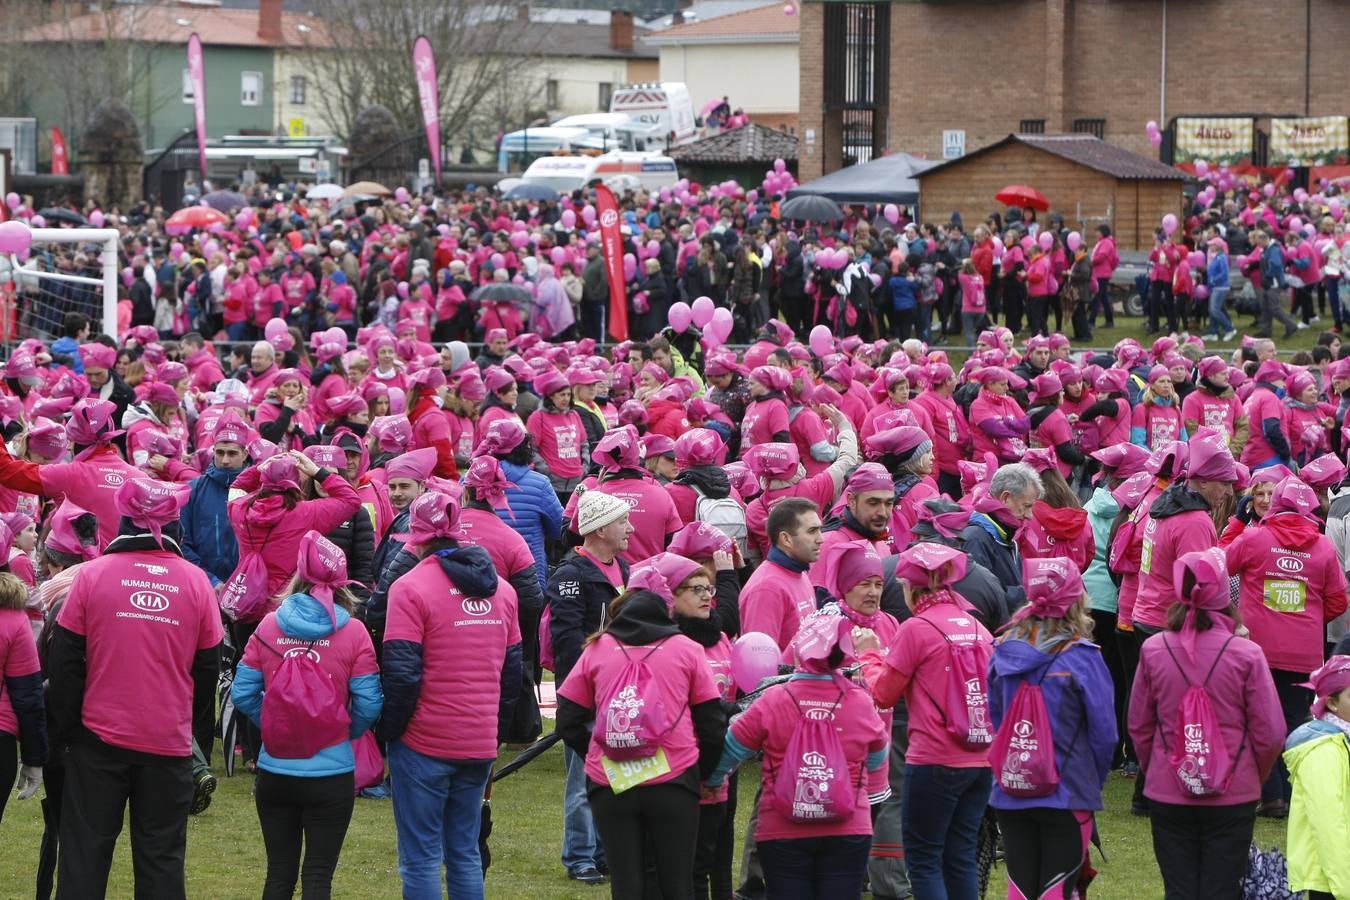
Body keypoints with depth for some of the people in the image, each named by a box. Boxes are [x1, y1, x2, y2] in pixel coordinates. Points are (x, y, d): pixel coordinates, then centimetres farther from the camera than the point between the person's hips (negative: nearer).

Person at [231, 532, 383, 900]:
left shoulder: (268, 626, -2)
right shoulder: (353, 633, -7)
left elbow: (242, 694, -2)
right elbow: (369, 704, -7)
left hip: (274, 771, 2)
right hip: (331, 775, -2)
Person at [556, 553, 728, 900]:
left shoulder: (597, 650, 5)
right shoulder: (687, 650, 1)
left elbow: (568, 722, 5)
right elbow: (712, 723, 3)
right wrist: (703, 773, 18)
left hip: (610, 784, 1)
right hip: (673, 784, -1)